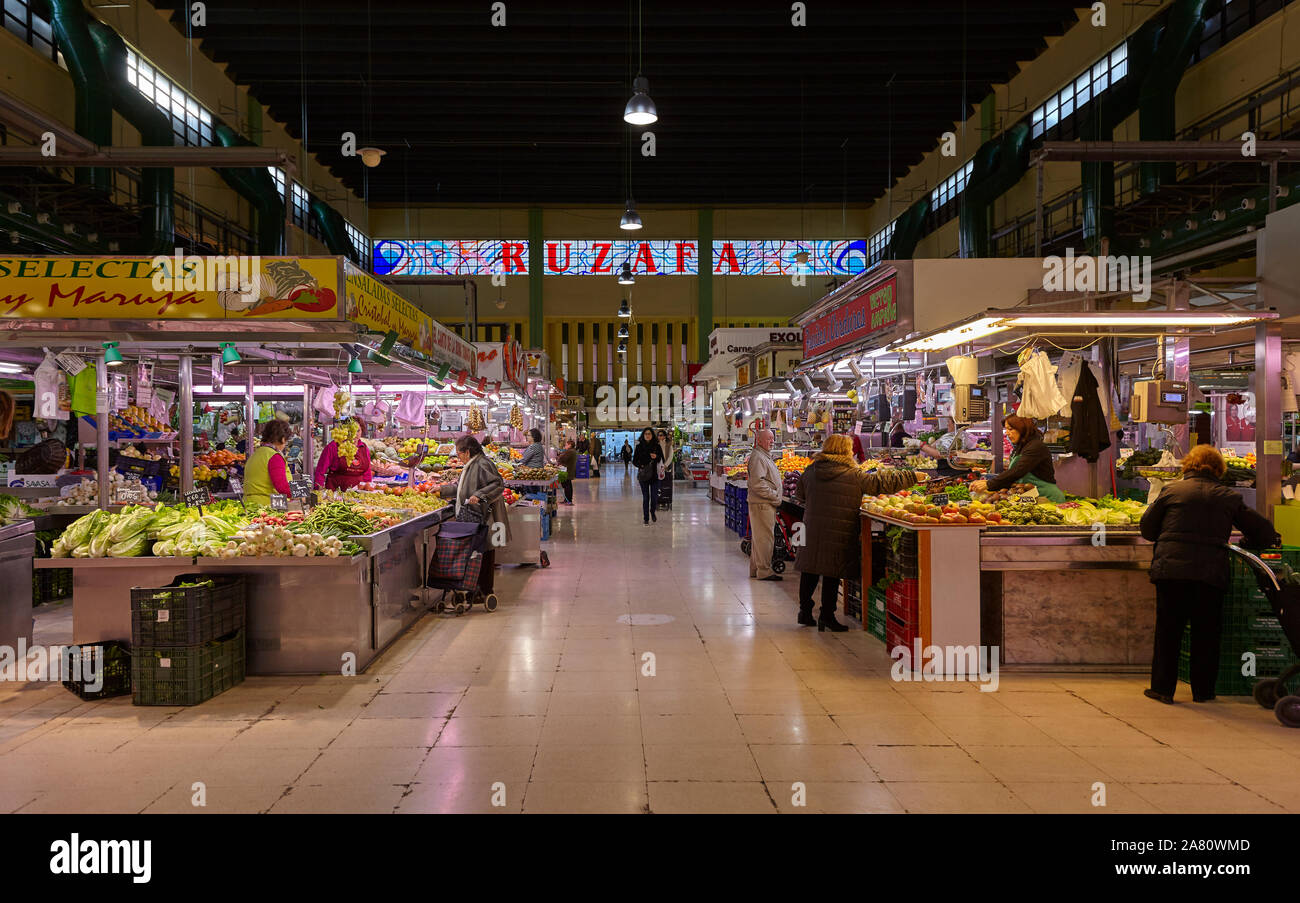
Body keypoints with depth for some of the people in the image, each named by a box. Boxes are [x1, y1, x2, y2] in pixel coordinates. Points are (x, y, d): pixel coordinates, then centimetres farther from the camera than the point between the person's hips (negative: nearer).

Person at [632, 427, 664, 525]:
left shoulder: (657, 446, 3)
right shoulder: (639, 447, 4)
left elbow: (662, 460, 7)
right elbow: (634, 461, 7)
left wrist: (656, 457, -14)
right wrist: (641, 466, -12)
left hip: (655, 475, 0)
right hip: (643, 476, 0)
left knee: (654, 497, 0)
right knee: (645, 497, 3)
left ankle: (652, 513, 29)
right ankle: (646, 519, 12)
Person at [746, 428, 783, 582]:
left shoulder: (765, 456, 20)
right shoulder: (757, 457, -15)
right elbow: (758, 484, -24)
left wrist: (775, 497, 15)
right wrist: (775, 497, -16)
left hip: (767, 504, 11)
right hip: (762, 505, -11)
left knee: (758, 538, 14)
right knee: (765, 537, -6)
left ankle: (755, 569, 21)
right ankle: (764, 571, 0)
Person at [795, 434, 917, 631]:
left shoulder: (811, 471, 6)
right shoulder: (854, 475, -7)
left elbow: (799, 496, 17)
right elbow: (882, 483, -3)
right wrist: (913, 476, 6)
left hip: (811, 530, 5)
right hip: (838, 533, -5)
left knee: (810, 571, 14)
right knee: (832, 573, 3)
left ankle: (805, 611, 22)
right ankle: (826, 616, 9)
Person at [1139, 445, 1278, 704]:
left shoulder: (1171, 491, 5)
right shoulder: (1229, 498, 8)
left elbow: (1147, 528, 8)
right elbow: (1264, 531, 10)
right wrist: (1243, 544, 28)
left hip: (1171, 569, -1)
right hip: (1212, 573, 1)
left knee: (1168, 631, 5)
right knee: (1206, 634, 11)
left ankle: (1162, 688, 8)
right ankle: (1203, 690, 18)